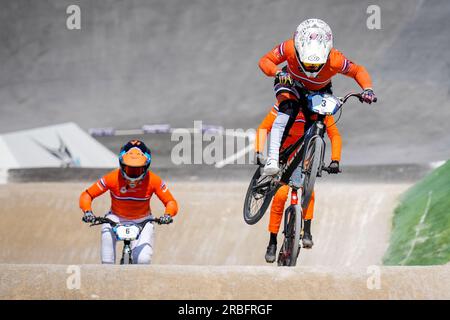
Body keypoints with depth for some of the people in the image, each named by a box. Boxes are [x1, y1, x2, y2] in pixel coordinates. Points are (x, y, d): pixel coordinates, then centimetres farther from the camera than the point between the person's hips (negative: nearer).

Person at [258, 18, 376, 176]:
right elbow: (265, 61, -27)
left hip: (319, 92, 2)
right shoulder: (290, 49, -38)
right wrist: (278, 73, -47)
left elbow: (358, 71, -20)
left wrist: (367, 90, -38)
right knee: (288, 111, -31)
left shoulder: (335, 60, -38)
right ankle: (272, 161, -36)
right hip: (291, 84, -2)